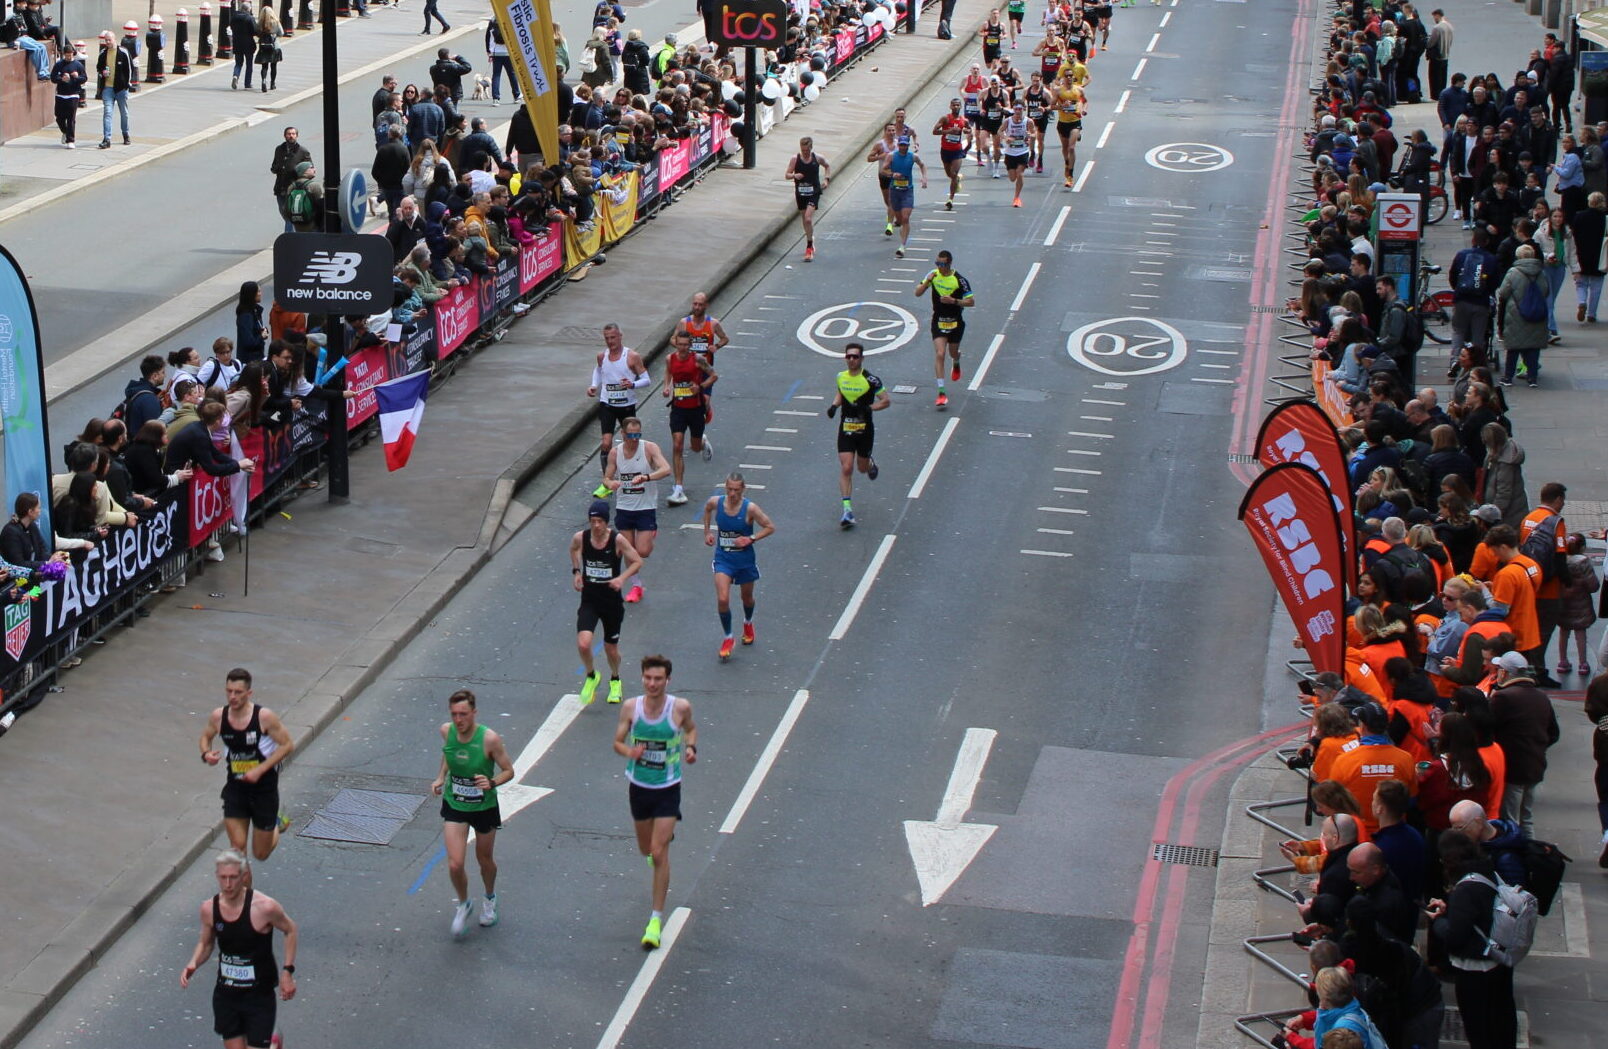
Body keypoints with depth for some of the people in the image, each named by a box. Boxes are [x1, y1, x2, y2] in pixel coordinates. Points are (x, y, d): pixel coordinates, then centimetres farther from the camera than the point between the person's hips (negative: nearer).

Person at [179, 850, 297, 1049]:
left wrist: (287, 971, -7)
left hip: (259, 995, -4)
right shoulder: (209, 909, -7)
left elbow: (290, 930, -2)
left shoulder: (264, 907, -20)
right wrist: (193, 964, -9)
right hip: (225, 995, 4)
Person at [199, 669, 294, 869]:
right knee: (237, 847, -3)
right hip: (235, 788, 3)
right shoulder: (218, 717, -8)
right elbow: (206, 736, 13)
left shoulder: (264, 717, -19)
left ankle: (278, 824, 41)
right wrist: (206, 753, -11)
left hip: (264, 788, -2)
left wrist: (260, 770, -20)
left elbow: (288, 744, -13)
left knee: (261, 853, 9)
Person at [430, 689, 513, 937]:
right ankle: (463, 904, 23)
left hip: (484, 807, -2)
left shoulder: (489, 739, -24)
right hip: (454, 805, 2)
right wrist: (441, 777, -2)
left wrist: (492, 783, -32)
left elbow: (508, 770, -13)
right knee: (455, 865, -7)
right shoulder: (446, 731, -12)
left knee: (484, 860, 18)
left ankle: (490, 899, 49)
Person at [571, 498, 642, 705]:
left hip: (612, 601, -1)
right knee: (583, 644, -20)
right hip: (589, 600, 1)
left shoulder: (617, 540, -15)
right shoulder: (580, 538, -9)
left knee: (611, 649, 12)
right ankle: (591, 676, 11)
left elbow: (637, 561, -5)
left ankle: (615, 680, 44)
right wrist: (576, 571, 4)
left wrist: (622, 578, -20)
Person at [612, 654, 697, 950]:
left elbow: (691, 729, 9)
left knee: (659, 853, -9)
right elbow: (617, 742, -2)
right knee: (646, 849, 19)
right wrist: (629, 751, -25)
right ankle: (666, 834, 58)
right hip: (639, 786, 3)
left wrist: (691, 747, -12)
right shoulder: (631, 707, -10)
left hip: (668, 789, -3)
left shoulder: (680, 707, -13)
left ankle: (656, 920, -1)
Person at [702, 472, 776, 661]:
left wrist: (751, 539, -22)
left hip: (745, 559, -1)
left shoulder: (750, 508, -20)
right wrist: (707, 532, 10)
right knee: (722, 599, -15)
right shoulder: (715, 502, -11)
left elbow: (770, 528, -11)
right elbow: (707, 509, 15)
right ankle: (727, 638, 3)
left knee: (747, 597, 20)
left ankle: (748, 624, 53)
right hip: (723, 558, 1)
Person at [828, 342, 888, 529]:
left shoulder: (870, 380, -13)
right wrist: (834, 405, 1)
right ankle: (847, 511, -9)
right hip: (845, 429, 2)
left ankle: (871, 463, 53)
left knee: (862, 468, 13)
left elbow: (885, 401, -8)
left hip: (865, 430, -2)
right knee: (846, 469, -9)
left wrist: (867, 408, -23)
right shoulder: (841, 377, 2)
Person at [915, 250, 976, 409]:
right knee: (939, 354, -13)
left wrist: (954, 301, -25)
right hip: (938, 321, 1)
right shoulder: (933, 274, -6)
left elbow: (971, 302, -11)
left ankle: (956, 364, 59)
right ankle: (941, 393, -15)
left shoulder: (959, 280, -15)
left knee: (953, 353, 17)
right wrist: (927, 281, -21)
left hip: (955, 322, -1)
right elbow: (918, 293, -3)